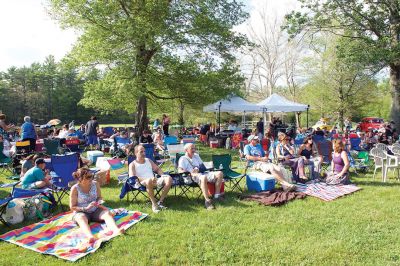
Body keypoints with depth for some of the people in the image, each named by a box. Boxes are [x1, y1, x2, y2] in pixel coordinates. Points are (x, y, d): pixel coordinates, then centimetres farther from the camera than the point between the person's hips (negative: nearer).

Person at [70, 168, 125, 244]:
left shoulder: (95, 184, -2)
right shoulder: (75, 189, -13)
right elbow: (72, 207, -10)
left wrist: (99, 202, -10)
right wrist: (86, 208, -22)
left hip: (95, 211, 4)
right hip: (81, 213, -3)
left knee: (107, 213, -25)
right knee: (81, 218, -37)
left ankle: (116, 230, -53)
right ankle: (90, 236, -66)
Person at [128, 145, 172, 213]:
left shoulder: (148, 160, 23)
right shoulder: (133, 164, 6)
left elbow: (157, 169, 27)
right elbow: (132, 178, -9)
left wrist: (163, 175, 3)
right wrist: (147, 179, -22)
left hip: (154, 181, 6)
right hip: (143, 183, -5)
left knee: (169, 178, -21)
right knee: (149, 180, -42)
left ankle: (160, 201, -20)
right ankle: (154, 203, -27)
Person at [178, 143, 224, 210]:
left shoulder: (196, 156, 27)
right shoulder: (183, 159, 7)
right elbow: (180, 170, -7)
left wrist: (198, 169, 6)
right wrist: (191, 173, -21)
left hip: (203, 173, 7)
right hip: (194, 176, -7)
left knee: (219, 173, -15)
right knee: (203, 178, -42)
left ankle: (217, 195, -12)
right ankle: (207, 200, -39)